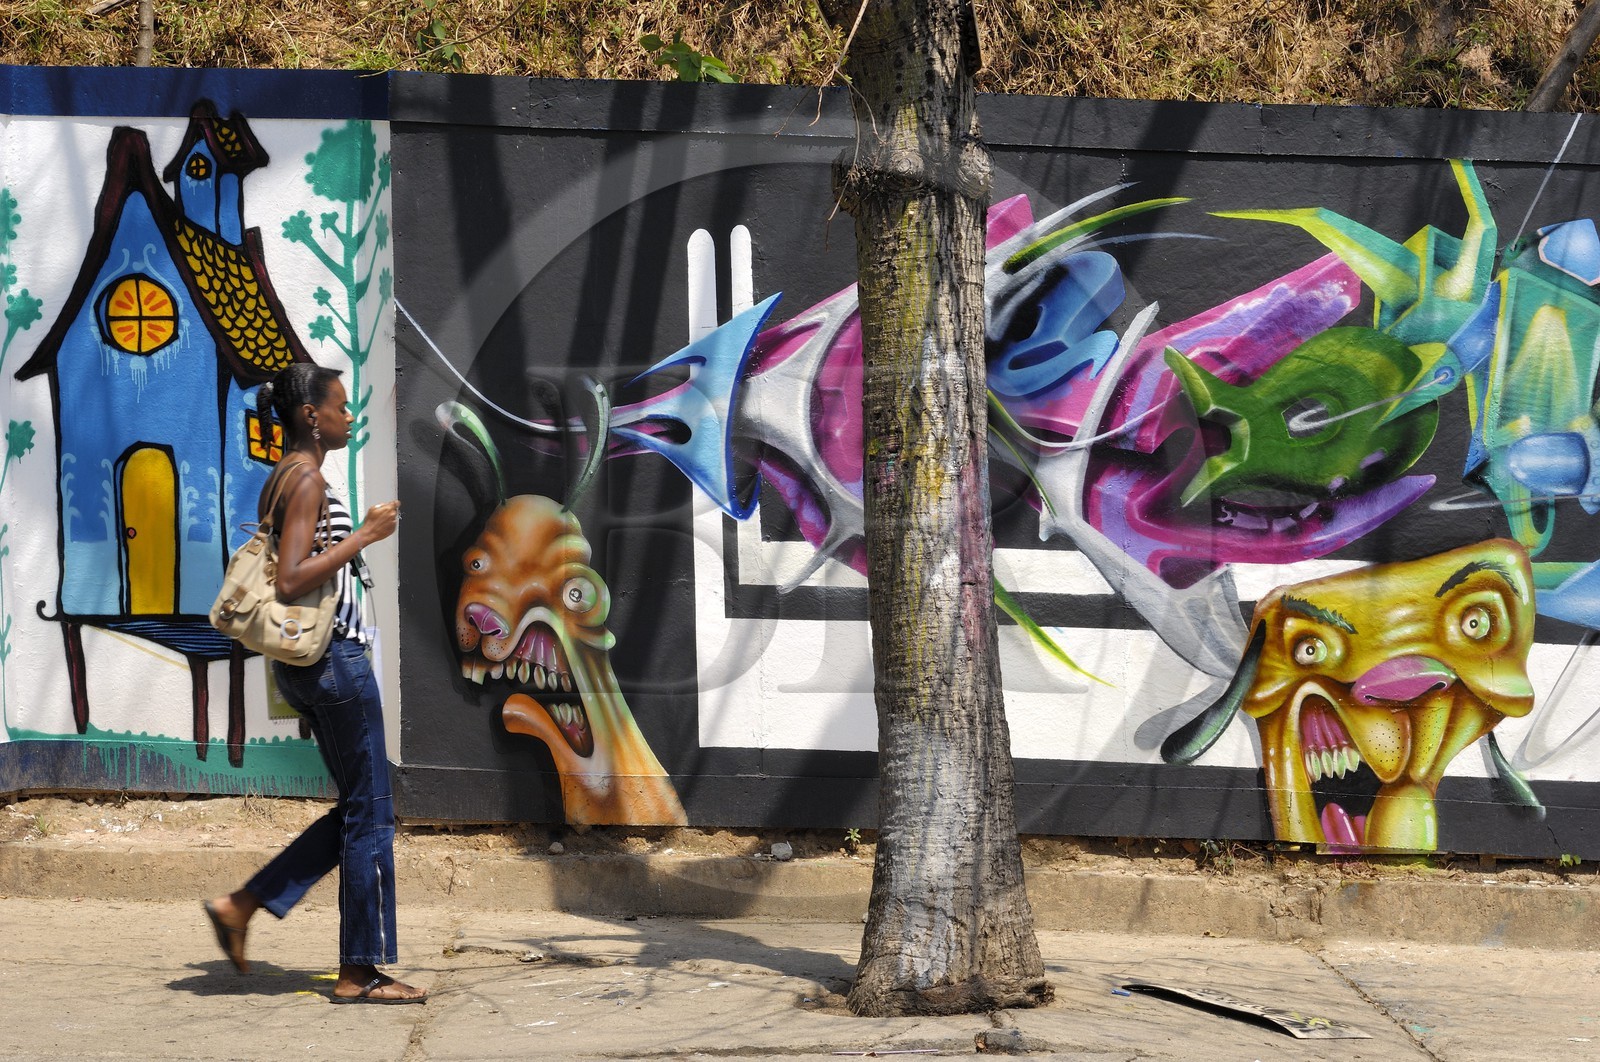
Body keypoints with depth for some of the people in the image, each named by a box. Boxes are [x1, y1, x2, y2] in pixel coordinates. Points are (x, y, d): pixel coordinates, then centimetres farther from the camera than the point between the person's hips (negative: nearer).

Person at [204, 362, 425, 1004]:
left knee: (359, 809, 15)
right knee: (370, 813, -2)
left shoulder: (280, 480, 14)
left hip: (301, 662, 10)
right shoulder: (308, 480, -15)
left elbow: (277, 575, 20)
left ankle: (241, 906, 12)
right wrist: (364, 536, -19)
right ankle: (360, 972, 3)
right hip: (334, 656, -10)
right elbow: (291, 580, -23)